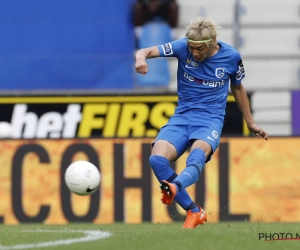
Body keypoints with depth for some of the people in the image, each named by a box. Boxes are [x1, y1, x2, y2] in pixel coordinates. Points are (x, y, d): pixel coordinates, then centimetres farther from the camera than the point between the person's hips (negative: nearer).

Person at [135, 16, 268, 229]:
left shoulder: (231, 56, -1)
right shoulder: (183, 47, -4)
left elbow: (237, 88, 18)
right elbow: (147, 51, -14)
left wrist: (250, 123, 26)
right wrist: (141, 57, -41)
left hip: (210, 119, -2)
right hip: (181, 116, 2)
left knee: (198, 153, -37)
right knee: (157, 159, -24)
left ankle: (175, 187, -67)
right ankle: (194, 211, -13)